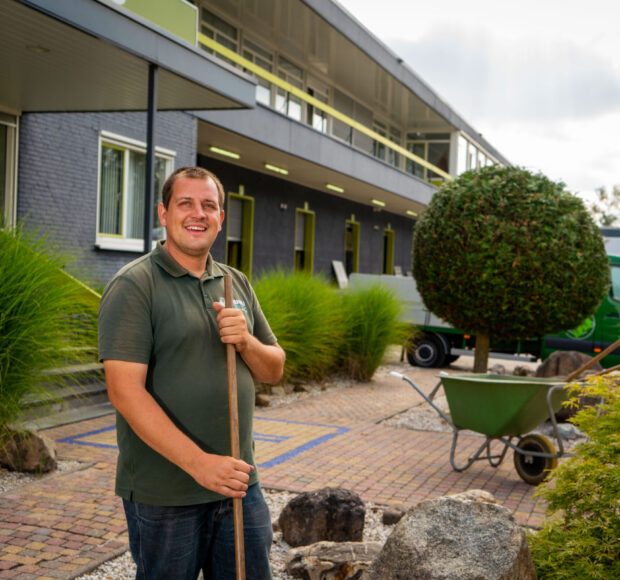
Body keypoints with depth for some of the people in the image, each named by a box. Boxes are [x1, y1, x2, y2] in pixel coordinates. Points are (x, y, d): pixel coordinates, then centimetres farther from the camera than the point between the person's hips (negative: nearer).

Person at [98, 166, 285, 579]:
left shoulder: (237, 284, 11)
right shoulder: (133, 286, -9)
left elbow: (274, 370, 13)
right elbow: (125, 391, -18)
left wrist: (246, 342, -10)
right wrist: (199, 463, -23)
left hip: (240, 483, 6)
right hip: (163, 494, -5)